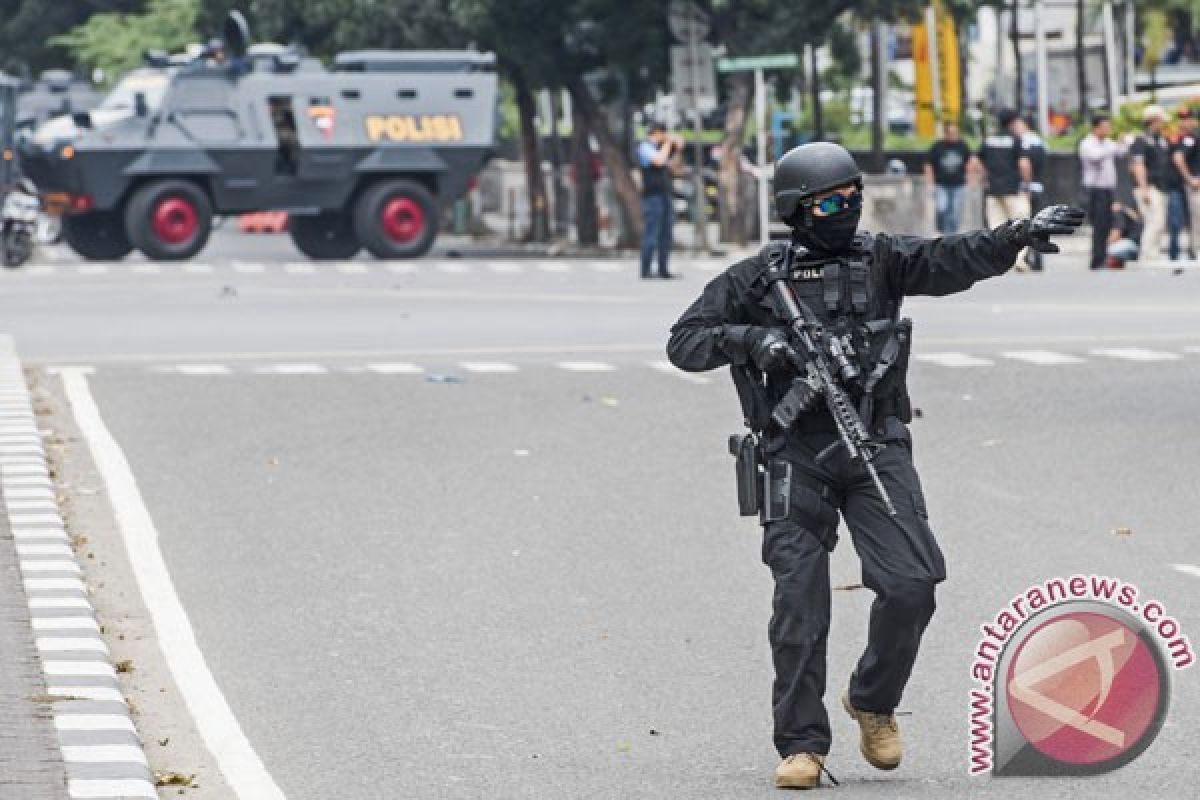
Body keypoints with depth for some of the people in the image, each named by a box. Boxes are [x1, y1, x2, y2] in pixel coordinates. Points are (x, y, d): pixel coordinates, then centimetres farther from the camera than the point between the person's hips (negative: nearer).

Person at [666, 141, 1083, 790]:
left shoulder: (882, 260, 9)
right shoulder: (757, 277, 6)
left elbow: (953, 259, -7)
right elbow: (684, 342, 5)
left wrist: (1020, 234, -24)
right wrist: (750, 339, -13)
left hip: (874, 449, 1)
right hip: (795, 456, -1)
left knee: (911, 584, -11)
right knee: (800, 601, -6)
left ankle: (873, 701, 15)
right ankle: (801, 745, 1)